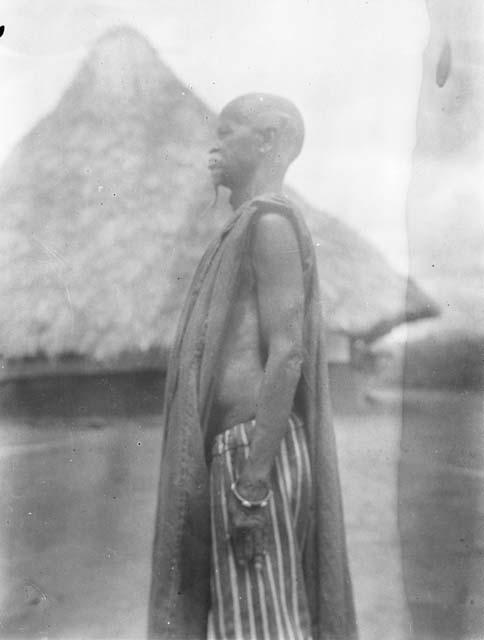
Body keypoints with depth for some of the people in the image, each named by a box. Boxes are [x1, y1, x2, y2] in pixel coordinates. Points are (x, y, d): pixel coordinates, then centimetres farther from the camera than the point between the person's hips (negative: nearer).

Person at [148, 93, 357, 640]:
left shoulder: (272, 222, -9)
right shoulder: (250, 232, 20)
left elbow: (287, 354, -19)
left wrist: (252, 484, -22)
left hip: (255, 448, -10)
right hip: (238, 449, 10)